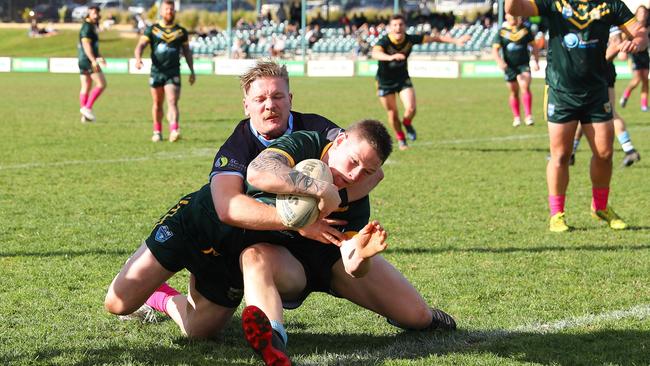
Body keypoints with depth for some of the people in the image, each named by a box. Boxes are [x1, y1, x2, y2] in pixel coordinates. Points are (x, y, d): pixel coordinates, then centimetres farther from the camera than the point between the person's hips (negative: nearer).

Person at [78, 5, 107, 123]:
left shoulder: (91, 26, 20)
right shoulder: (87, 27, -12)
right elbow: (86, 44, -23)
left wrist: (98, 57, 40)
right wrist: (93, 60, -31)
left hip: (83, 61, 10)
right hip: (88, 60, -10)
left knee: (85, 88, 7)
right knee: (101, 84, -10)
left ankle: (84, 115, 7)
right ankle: (87, 107, -13)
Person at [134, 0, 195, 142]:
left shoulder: (181, 31, 10)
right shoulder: (152, 30, 6)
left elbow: (187, 51, 17)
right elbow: (141, 45, -3)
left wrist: (192, 71, 14)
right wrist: (138, 59, -23)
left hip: (173, 73, -1)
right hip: (156, 72, 1)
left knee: (172, 102, -15)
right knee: (157, 104, 10)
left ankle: (173, 131, -28)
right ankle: (157, 132, 24)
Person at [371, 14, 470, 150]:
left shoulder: (410, 39, -18)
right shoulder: (384, 41, -29)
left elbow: (435, 38, -8)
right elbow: (375, 53, -53)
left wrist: (456, 41, -14)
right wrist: (390, 57, -73)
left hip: (403, 79, 2)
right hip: (385, 81, -2)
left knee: (411, 108, -14)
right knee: (393, 113, 5)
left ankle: (407, 124, 22)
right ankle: (400, 139, 31)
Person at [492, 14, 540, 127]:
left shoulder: (525, 30, 1)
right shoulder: (501, 32, 0)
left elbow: (534, 46, 8)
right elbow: (495, 50, -3)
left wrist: (535, 61, -3)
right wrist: (500, 61, -22)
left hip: (524, 64, -1)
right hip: (509, 67, 1)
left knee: (525, 87, -20)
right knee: (514, 92, 9)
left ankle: (528, 115, -20)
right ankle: (516, 117, 24)